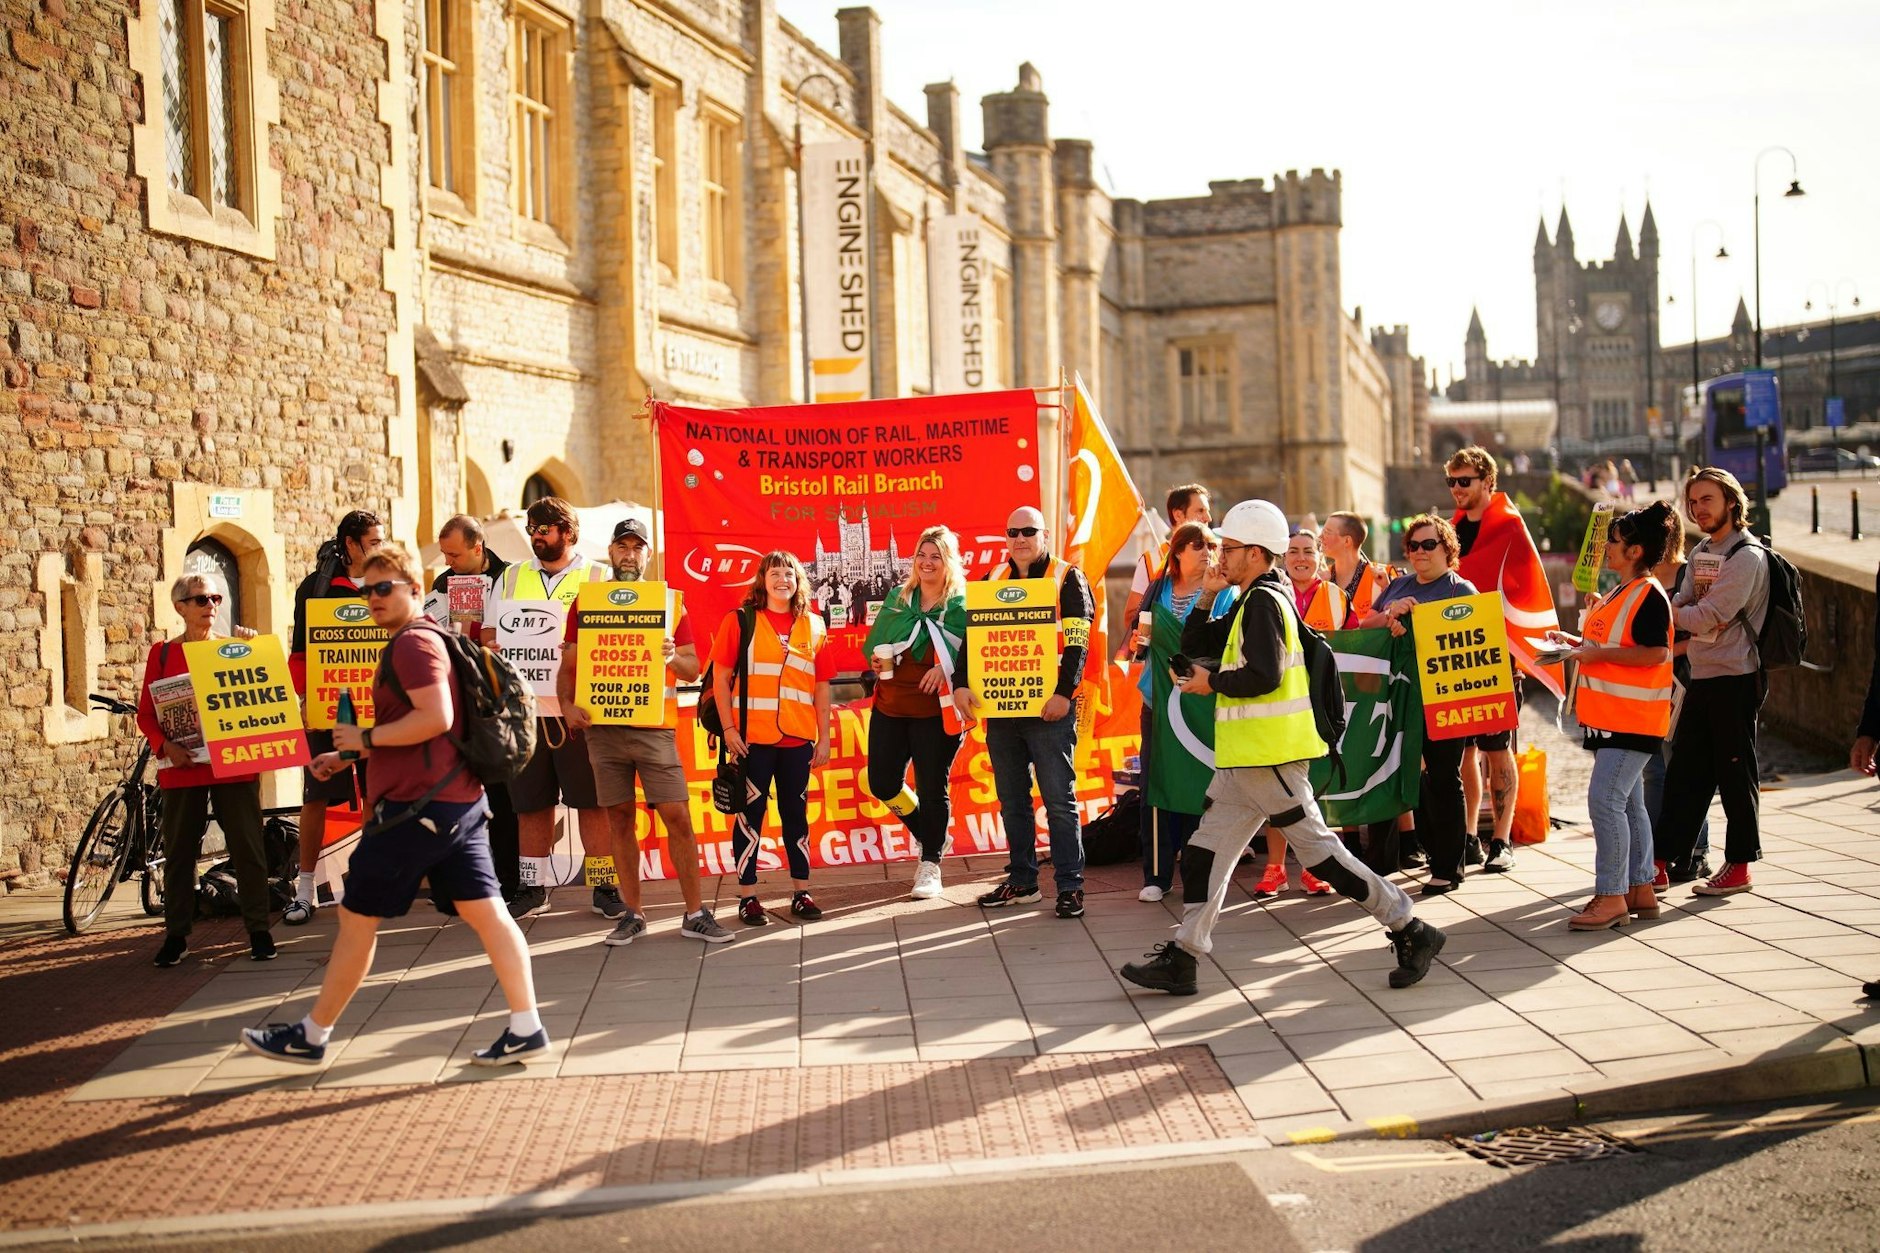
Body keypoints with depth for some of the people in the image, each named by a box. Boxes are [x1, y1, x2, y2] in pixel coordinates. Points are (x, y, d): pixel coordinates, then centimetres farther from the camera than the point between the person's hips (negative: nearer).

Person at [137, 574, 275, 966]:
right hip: (182, 768, 0)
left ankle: (258, 929, 10)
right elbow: (146, 714, 4)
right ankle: (176, 935, 15)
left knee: (248, 848, 2)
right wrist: (165, 745, -12)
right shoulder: (162, 653, 6)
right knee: (179, 852, 6)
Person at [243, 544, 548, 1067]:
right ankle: (525, 1029, 2)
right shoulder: (427, 640, 20)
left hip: (417, 805, -10)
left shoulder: (412, 643, -12)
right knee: (486, 911, 5)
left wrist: (365, 737, -15)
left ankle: (311, 1035, 15)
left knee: (357, 916, 3)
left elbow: (436, 718, -25)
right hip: (461, 801, 10)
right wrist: (348, 757, 22)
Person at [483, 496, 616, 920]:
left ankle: (604, 887, 8)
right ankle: (533, 887, 18)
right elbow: (489, 636, 15)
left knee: (592, 801, 0)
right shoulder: (511, 578, 16)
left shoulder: (597, 578, 4)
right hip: (524, 706, 4)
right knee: (531, 803, 9)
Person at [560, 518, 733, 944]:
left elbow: (693, 670, 8)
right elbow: (568, 665, 10)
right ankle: (631, 914, 15)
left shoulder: (671, 602, 9)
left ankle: (695, 914, 3)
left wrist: (671, 657, -13)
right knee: (620, 817, 5)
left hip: (655, 726, -1)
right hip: (602, 725, 1)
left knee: (677, 816, -5)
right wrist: (568, 705, -8)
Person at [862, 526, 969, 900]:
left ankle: (930, 865, 18)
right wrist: (877, 660, -4)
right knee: (883, 783, 6)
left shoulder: (963, 606, -4)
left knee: (932, 788, 3)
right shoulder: (897, 598, 10)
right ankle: (928, 836, 31)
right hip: (890, 706, 5)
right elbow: (873, 644, 17)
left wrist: (947, 668, -23)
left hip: (936, 711, -5)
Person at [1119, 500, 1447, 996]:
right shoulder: (1252, 602, 17)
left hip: (1269, 755, -10)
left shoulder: (1264, 601, -14)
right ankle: (1180, 959, 12)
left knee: (1317, 849, -5)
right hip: (1244, 757, 10)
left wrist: (1211, 682, -11)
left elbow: (1263, 676, -25)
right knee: (1205, 852, 8)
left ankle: (1411, 931, 5)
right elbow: (1193, 645, 21)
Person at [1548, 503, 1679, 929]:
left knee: (1605, 800, -14)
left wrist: (1598, 653, -21)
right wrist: (1576, 643, 12)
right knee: (1627, 803, 13)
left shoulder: (1649, 595, -14)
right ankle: (1640, 890, 20)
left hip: (1632, 718, -10)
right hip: (1607, 715, 10)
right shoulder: (1618, 593, 17)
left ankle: (1611, 897, -10)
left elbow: (1654, 653, -23)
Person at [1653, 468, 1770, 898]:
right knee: (1684, 773, 8)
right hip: (1701, 677, 8)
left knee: (1735, 773, 1)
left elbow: (1706, 617, -19)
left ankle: (1739, 865, 10)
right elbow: (1680, 608, 11)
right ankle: (1660, 861, 10)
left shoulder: (1747, 556, -12)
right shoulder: (1700, 553, 15)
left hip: (1736, 678, -8)